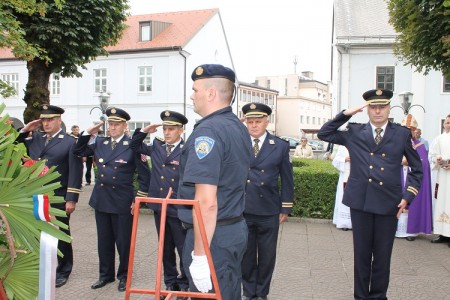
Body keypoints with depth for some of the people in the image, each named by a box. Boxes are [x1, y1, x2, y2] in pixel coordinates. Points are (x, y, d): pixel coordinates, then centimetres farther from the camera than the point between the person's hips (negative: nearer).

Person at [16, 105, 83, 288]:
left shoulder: (70, 142, -5)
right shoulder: (33, 138, 11)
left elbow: (75, 172, -10)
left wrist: (71, 199, -15)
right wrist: (25, 131, 1)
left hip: (59, 198, -5)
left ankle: (63, 272, 22)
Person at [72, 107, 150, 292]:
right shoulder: (99, 143, 7)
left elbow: (144, 174, -7)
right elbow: (78, 152, 15)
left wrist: (139, 199, -9)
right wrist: (87, 133, 2)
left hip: (122, 201, -5)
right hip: (101, 199, 5)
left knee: (123, 241, 6)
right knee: (104, 240, 15)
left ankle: (124, 276, 23)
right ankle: (106, 274, 30)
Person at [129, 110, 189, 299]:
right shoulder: (156, 147, 7)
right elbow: (134, 147, 21)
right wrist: (143, 131, 6)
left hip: (179, 209, -5)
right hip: (159, 207, 5)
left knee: (184, 249, 6)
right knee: (165, 248, 16)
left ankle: (185, 283, 23)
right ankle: (170, 282, 31)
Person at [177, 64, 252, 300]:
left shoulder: (207, 131, -20)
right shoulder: (239, 127, 10)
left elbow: (206, 202, -26)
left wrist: (199, 255, -21)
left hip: (211, 234, -9)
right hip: (236, 228, 9)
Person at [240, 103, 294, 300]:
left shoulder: (281, 146, 1)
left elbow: (287, 180, 4)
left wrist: (285, 209, 3)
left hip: (269, 212, 0)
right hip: (242, 211, 0)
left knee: (267, 255, 11)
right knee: (246, 254, 12)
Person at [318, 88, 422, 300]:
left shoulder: (402, 134, 5)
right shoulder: (354, 132, 6)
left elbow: (417, 168, 11)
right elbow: (323, 134, 5)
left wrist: (408, 195, 0)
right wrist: (346, 113, -2)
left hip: (389, 203, 0)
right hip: (361, 202, 0)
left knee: (382, 256, 9)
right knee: (361, 254, 10)